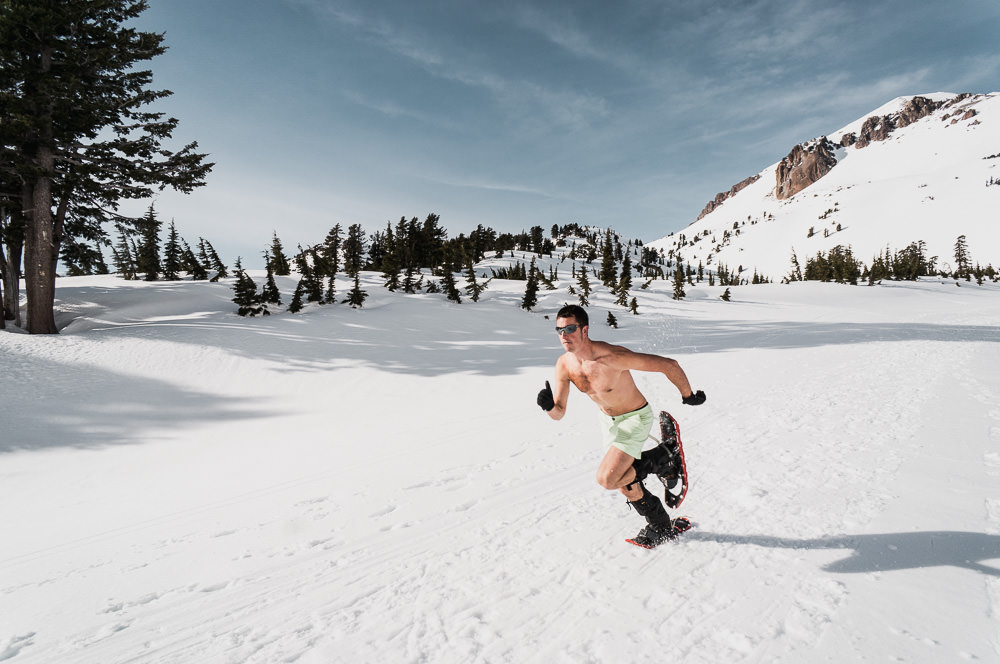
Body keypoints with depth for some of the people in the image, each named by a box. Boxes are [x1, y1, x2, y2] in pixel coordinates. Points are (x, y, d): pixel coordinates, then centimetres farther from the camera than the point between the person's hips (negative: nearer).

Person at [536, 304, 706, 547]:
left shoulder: (613, 358, -36)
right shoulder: (564, 365, -16)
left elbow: (668, 365, -27)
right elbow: (559, 413, -9)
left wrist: (688, 396, -12)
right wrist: (549, 406, -33)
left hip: (635, 418, -6)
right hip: (608, 420, 7)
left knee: (607, 479, -18)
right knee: (627, 486, 17)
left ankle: (658, 461, 6)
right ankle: (661, 527, 43)